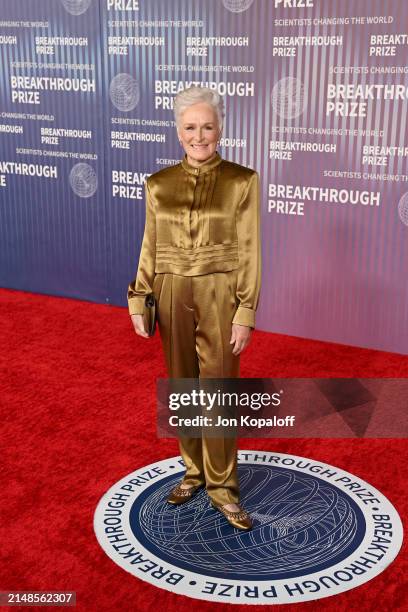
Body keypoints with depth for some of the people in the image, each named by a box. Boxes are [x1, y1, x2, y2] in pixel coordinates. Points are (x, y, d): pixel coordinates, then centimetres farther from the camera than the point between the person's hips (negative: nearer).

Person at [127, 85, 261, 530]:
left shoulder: (242, 181, -6)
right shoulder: (158, 184, 2)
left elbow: (249, 252, -7)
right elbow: (150, 248, 7)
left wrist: (246, 314, -11)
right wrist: (139, 302, 0)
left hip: (220, 298, -3)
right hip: (172, 296, 3)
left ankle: (222, 485, 18)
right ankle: (193, 471, 31)